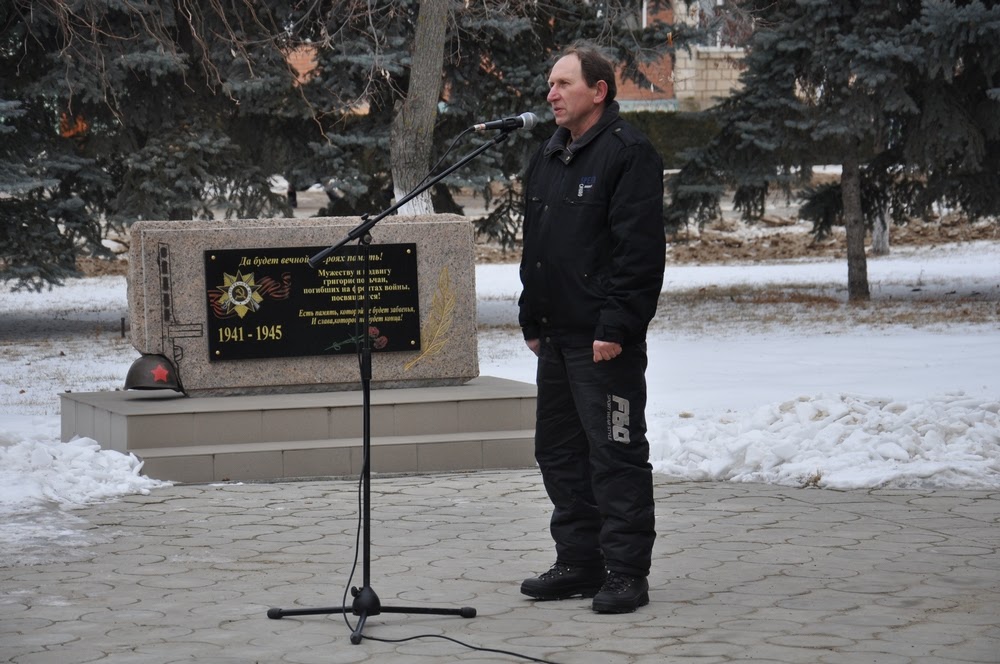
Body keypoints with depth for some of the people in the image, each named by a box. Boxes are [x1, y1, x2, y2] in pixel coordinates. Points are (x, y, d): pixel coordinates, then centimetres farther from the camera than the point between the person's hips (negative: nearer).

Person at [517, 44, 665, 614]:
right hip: (556, 337, 9)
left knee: (616, 454, -5)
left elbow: (640, 249, -17)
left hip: (604, 339, -9)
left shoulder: (628, 154, -10)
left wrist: (616, 326, -21)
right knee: (560, 452, 13)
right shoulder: (547, 159, 17)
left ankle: (627, 573, -1)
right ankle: (580, 563, 22)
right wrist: (532, 320, 18)